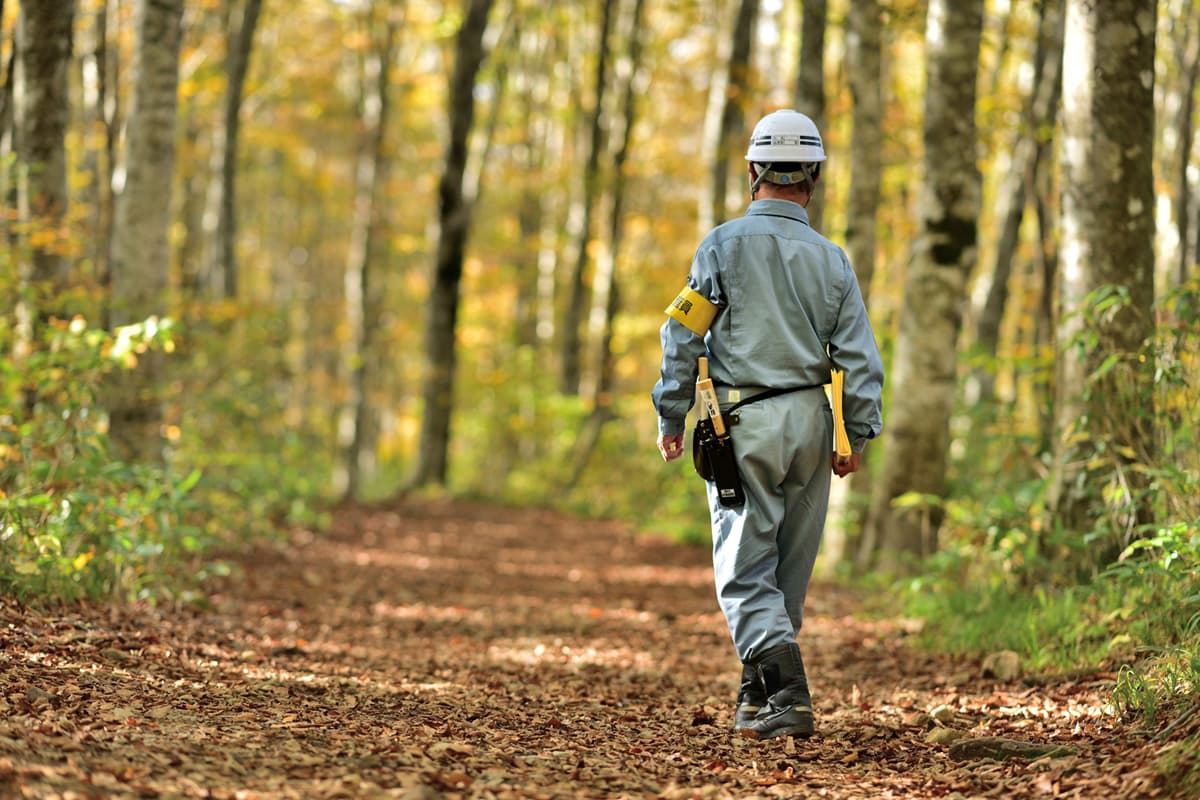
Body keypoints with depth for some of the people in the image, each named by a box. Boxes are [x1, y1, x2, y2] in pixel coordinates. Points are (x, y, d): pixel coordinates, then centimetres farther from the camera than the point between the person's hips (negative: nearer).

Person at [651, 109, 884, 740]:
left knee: (746, 570, -3)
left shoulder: (725, 244, -6)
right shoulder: (830, 258, 3)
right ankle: (759, 694, 24)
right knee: (790, 568, 14)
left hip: (744, 425, -3)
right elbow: (860, 357, 2)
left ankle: (788, 694, -20)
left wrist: (671, 416, 2)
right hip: (809, 424, 3)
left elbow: (683, 336, -7)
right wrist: (859, 436, 10)